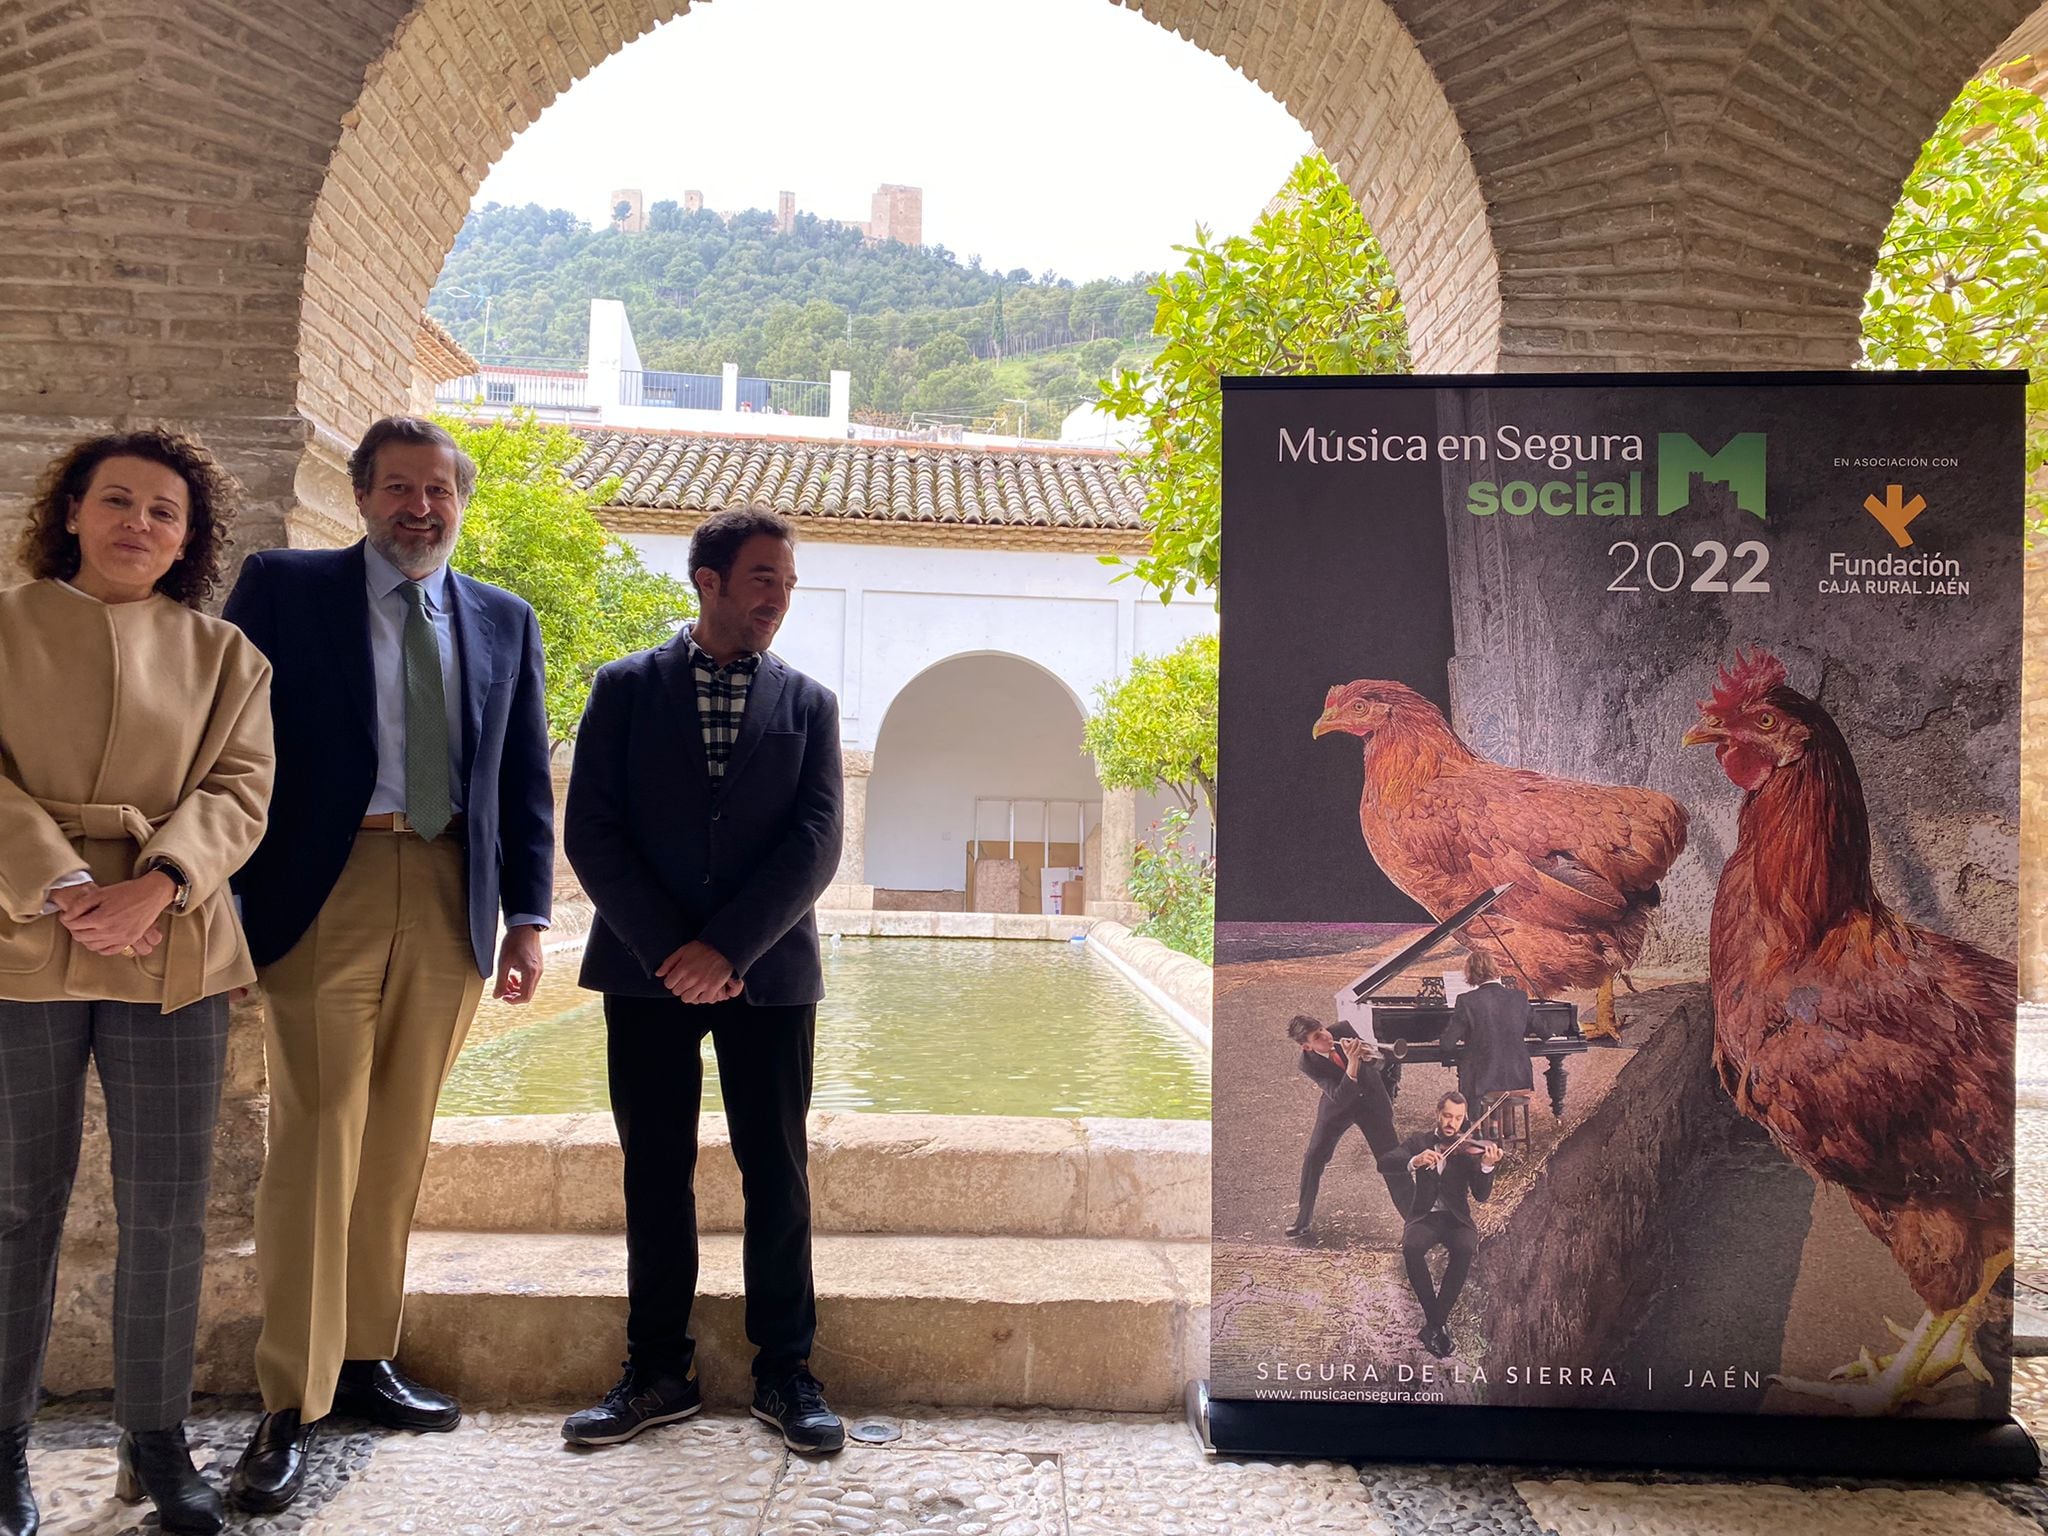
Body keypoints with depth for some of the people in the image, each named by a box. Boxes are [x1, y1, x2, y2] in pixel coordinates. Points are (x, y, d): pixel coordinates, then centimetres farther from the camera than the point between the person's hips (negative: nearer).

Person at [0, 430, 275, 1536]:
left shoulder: (224, 654, 11)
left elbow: (239, 788, 1)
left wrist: (153, 887, -16)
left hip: (171, 950, 1)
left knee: (167, 1208, 4)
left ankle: (156, 1442, 18)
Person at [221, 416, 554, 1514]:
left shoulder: (505, 623, 14)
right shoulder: (283, 588, 5)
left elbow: (526, 782, 13)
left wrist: (528, 917, 6)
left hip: (450, 905, 3)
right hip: (325, 894, -3)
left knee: (396, 1149, 10)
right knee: (315, 1145, -3)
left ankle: (364, 1361, 24)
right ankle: (291, 1405, 7)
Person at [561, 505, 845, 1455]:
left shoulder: (808, 704, 7)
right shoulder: (626, 689, 5)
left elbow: (816, 842, -3)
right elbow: (589, 831, -1)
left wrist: (727, 947, -13)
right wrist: (666, 947, -11)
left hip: (767, 972, 0)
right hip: (649, 970, 0)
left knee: (777, 1175, 4)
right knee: (654, 1174, 7)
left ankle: (785, 1373, 17)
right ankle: (657, 1373, 20)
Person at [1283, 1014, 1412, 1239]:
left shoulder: (1343, 1030, -24)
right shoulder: (1306, 1063, -27)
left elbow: (1376, 1056, -12)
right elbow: (1340, 1098, -35)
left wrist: (1368, 1053, -36)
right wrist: (1352, 1062, -48)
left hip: (1370, 1100, 1)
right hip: (1338, 1108, -1)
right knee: (1313, 1157, -1)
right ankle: (1303, 1218, 17)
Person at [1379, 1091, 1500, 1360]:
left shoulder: (1468, 1149, 5)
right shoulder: (1420, 1141, 8)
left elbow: (1481, 1196, -5)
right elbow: (1384, 1163, -6)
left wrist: (1486, 1166, -25)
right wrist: (1414, 1161, -26)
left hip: (1456, 1218, 0)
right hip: (1424, 1217, 0)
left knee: (1465, 1249, -34)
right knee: (1411, 1248, -33)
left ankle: (1435, 1322, -21)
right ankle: (1437, 1321, -17)